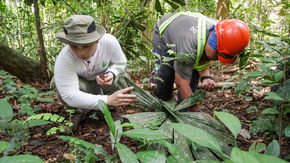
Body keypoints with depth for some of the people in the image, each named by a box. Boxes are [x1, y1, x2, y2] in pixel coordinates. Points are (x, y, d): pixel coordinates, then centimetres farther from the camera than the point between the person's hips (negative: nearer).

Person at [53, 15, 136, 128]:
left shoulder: (109, 41, -32)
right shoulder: (64, 60, -38)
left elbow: (120, 63, -11)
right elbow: (70, 96, -43)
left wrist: (111, 74, -35)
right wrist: (108, 100, -53)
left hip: (103, 77, 2)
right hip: (80, 82, -2)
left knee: (125, 92, -25)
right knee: (64, 95, -33)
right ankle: (82, 109, 0)